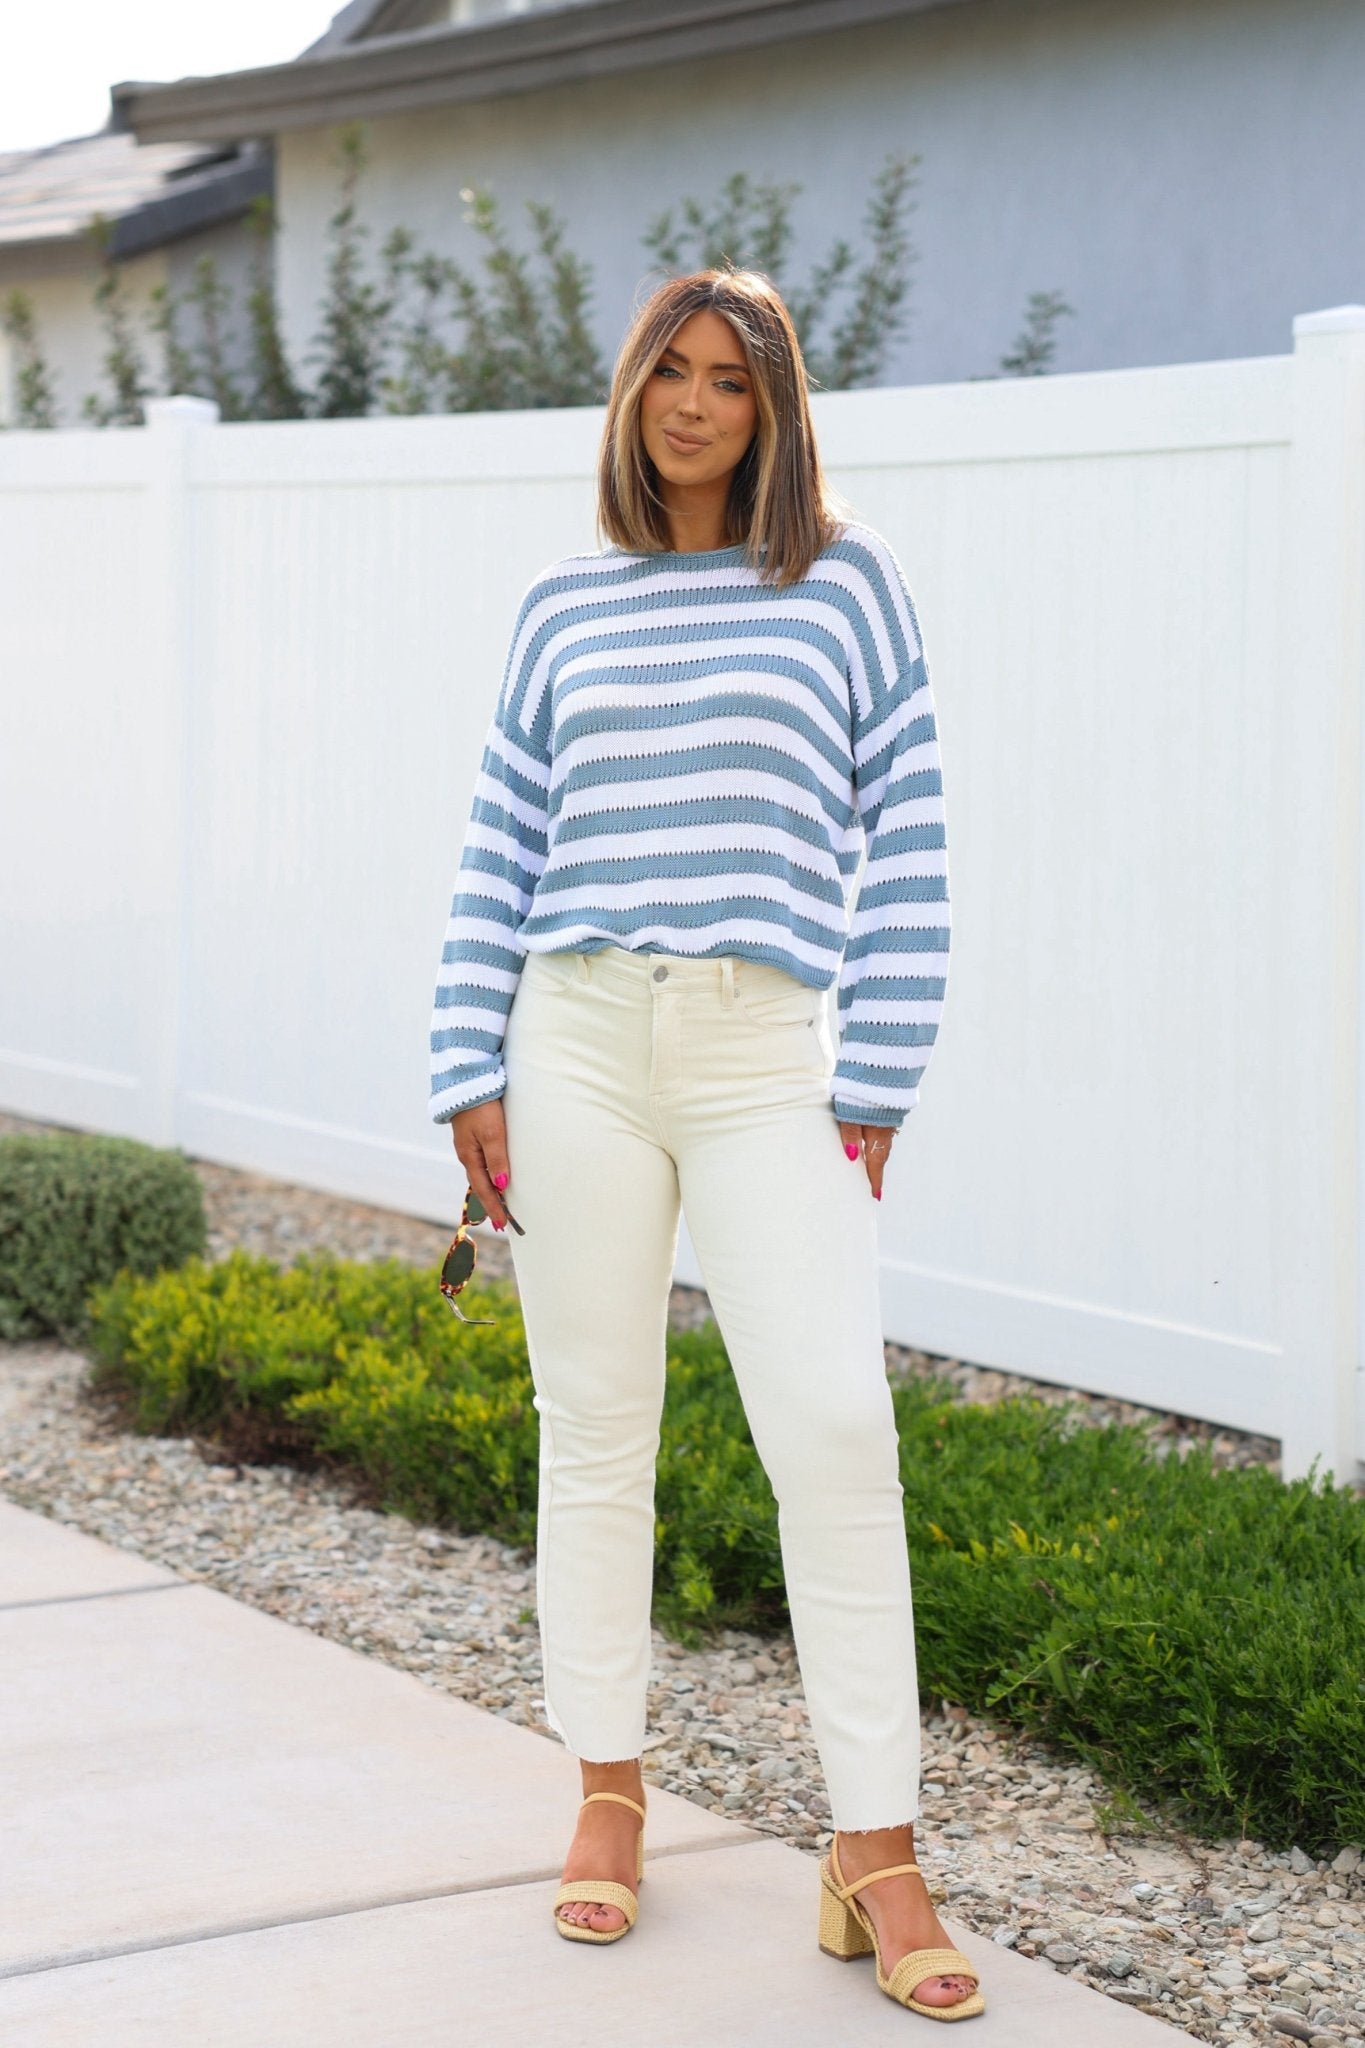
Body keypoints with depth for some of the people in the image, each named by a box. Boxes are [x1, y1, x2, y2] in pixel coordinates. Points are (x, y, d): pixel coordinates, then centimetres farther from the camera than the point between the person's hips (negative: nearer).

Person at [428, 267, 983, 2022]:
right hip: (578, 1040, 2)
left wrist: (876, 1086, -3)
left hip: (765, 1057, -2)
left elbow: (902, 840, 3)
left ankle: (874, 1853, -3)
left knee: (835, 1430, -11)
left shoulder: (847, 587, 5)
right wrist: (468, 1076, 4)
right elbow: (500, 852, 12)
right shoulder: (564, 609, 12)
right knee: (594, 1425, 7)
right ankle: (607, 1791, 22)